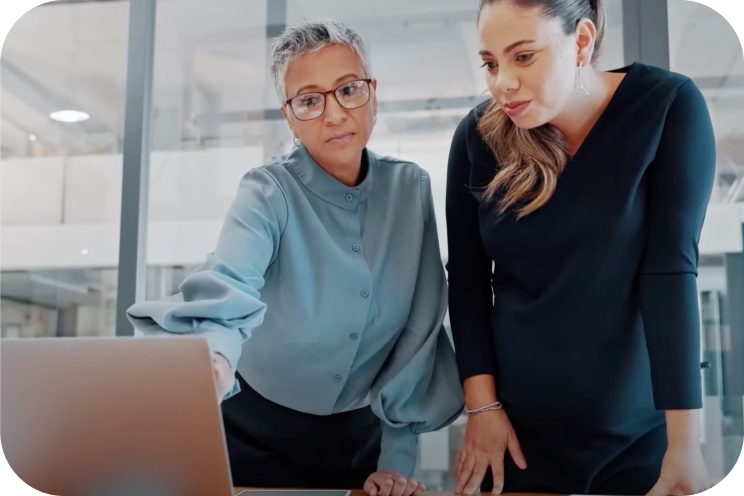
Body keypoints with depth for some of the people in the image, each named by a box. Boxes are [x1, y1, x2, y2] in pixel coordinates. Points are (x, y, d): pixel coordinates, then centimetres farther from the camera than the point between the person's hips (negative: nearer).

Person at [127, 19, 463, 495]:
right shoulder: (269, 193, -17)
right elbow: (228, 285, -37)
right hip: (260, 432, -2)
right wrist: (212, 354, -58)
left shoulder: (410, 189, -8)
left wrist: (397, 455, -10)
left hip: (361, 437, 3)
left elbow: (420, 330, -7)